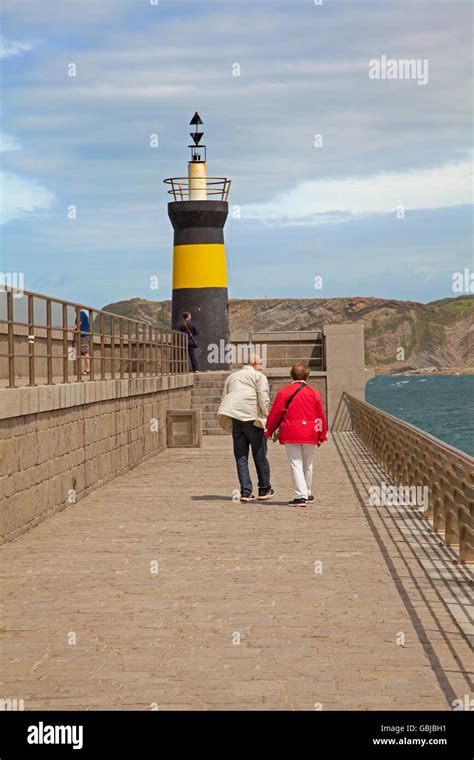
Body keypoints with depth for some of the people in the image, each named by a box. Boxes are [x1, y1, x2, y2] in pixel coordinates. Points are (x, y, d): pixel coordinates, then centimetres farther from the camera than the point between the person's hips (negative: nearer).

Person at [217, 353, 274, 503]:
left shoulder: (231, 377, 22)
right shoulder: (259, 377, 3)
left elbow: (225, 398, 19)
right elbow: (263, 399, -9)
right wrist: (266, 417, 0)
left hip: (235, 418, 5)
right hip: (253, 418, -5)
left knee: (241, 457, 7)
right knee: (260, 456, 6)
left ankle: (246, 492, 2)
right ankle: (264, 490, 14)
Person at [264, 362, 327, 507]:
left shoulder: (284, 392, -4)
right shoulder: (314, 393, 4)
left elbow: (275, 413, -4)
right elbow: (320, 416, 8)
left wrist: (269, 431, 8)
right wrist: (322, 435, 18)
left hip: (291, 434, -3)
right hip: (310, 435, 3)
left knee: (296, 464, -2)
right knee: (308, 465, 16)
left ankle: (301, 496, -10)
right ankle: (307, 494, 29)